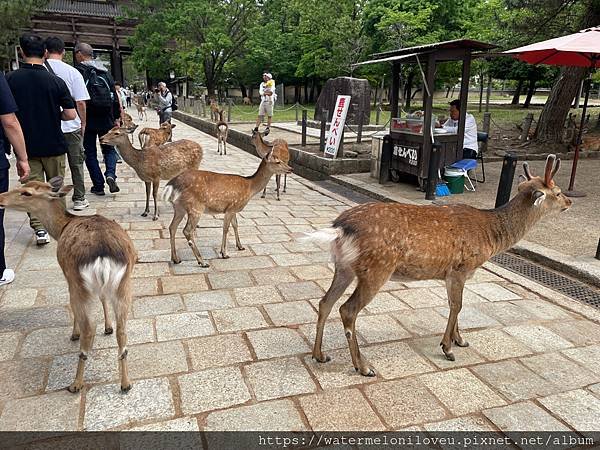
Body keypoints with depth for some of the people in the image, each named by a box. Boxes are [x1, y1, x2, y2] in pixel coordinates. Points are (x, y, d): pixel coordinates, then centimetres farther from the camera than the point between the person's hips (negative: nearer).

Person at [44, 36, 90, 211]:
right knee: (76, 163, 11)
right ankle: (79, 199, 16)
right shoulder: (72, 72, -6)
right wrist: (83, 123, 7)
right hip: (71, 125, -1)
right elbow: (80, 102, -6)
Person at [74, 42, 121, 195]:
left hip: (88, 119, -4)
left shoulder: (78, 70, -6)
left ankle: (98, 185, 6)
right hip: (106, 119, 4)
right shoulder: (104, 71, 9)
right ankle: (110, 174, -10)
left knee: (90, 152, 7)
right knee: (109, 148, 16)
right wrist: (117, 117, 14)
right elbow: (115, 95, 9)